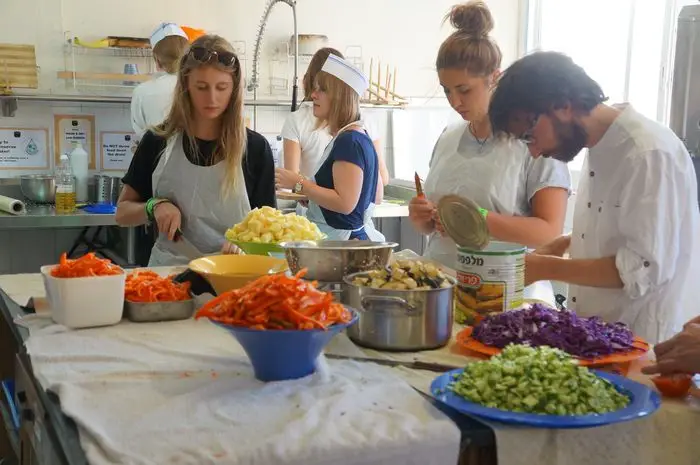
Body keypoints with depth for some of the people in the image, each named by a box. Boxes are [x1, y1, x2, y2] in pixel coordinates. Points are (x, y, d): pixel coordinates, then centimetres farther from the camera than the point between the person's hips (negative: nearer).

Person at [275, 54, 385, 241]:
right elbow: (376, 195, 18)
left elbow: (345, 203, -24)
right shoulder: (358, 137, 13)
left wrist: (299, 184, -18)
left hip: (344, 240, -10)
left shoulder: (348, 141, -17)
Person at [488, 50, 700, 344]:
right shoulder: (600, 148, 7)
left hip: (643, 344, -8)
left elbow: (645, 268, -24)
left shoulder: (650, 154, -21)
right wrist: (566, 245, 2)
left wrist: (548, 268, -19)